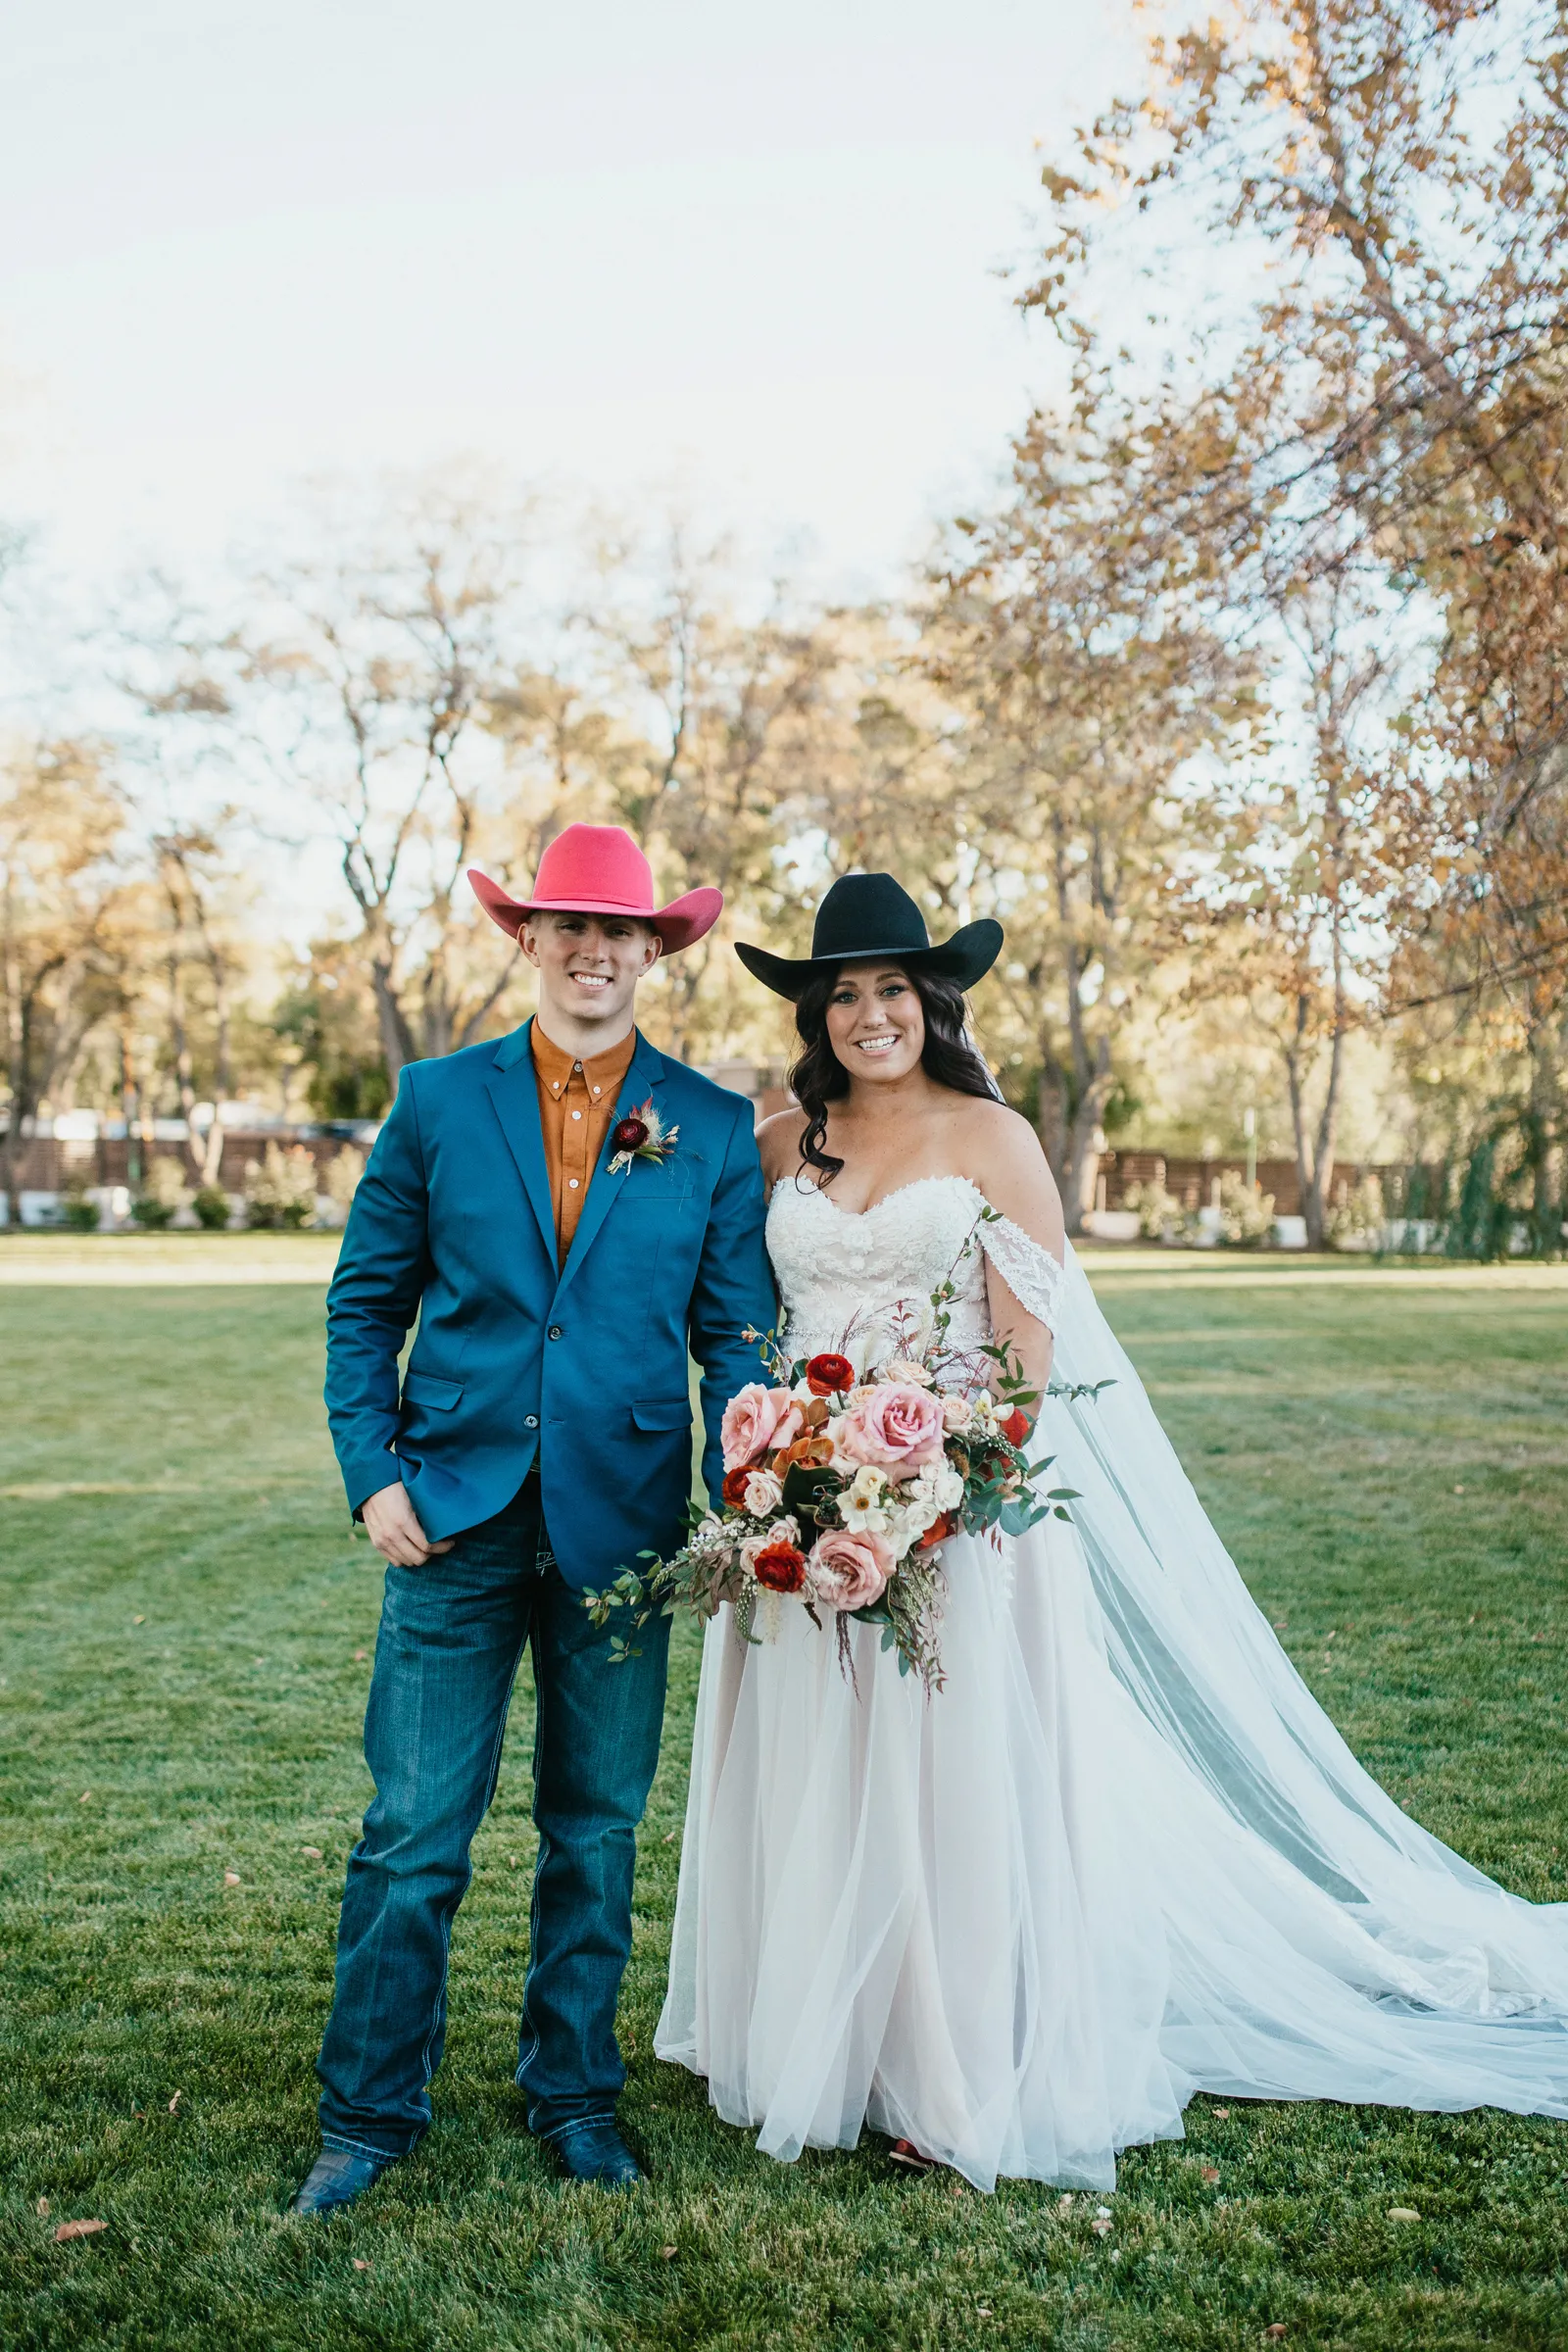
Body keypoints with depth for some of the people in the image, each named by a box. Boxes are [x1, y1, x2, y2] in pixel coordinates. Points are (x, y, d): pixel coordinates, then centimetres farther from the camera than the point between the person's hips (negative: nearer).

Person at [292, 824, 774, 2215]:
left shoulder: (714, 1129, 4)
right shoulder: (438, 1100, 4)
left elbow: (735, 1334, 4)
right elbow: (366, 1305, 6)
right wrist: (373, 1472, -4)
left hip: (623, 1524, 1)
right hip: (456, 1513, 0)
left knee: (597, 1830, 13)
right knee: (414, 1833, 3)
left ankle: (576, 2098, 31)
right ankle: (370, 2113, 21)